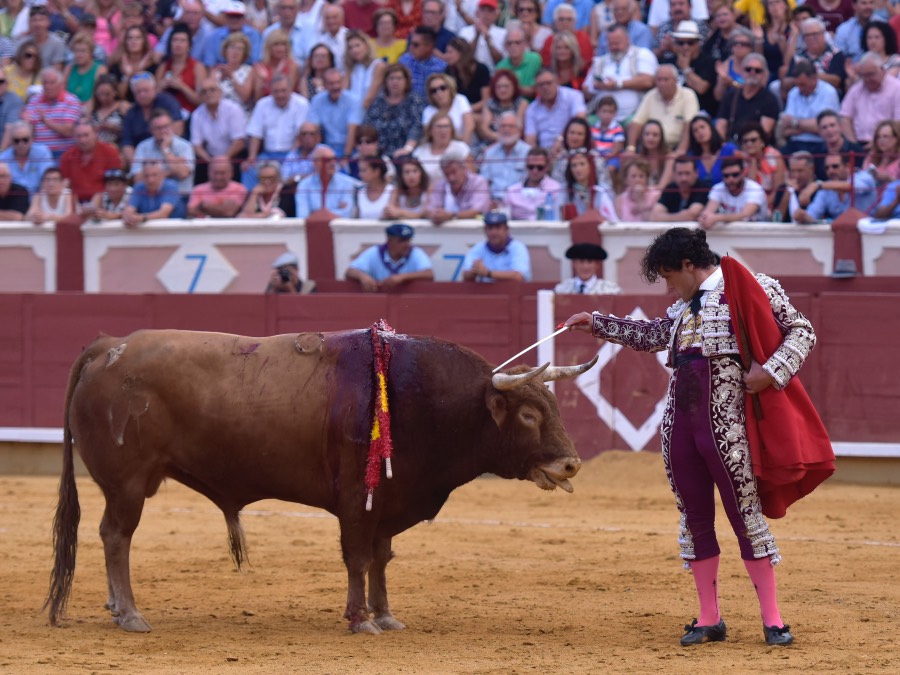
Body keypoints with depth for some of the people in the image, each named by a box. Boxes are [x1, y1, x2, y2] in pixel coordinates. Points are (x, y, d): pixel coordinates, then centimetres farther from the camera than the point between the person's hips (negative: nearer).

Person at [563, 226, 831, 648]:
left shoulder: (749, 289, -4)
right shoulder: (685, 306, 18)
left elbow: (802, 332, -5)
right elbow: (654, 335, 33)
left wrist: (770, 372, -16)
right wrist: (598, 324, 31)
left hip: (726, 424, -7)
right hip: (680, 423, 7)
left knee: (746, 514, -6)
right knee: (695, 519, 9)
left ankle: (772, 620, -1)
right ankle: (709, 620, 16)